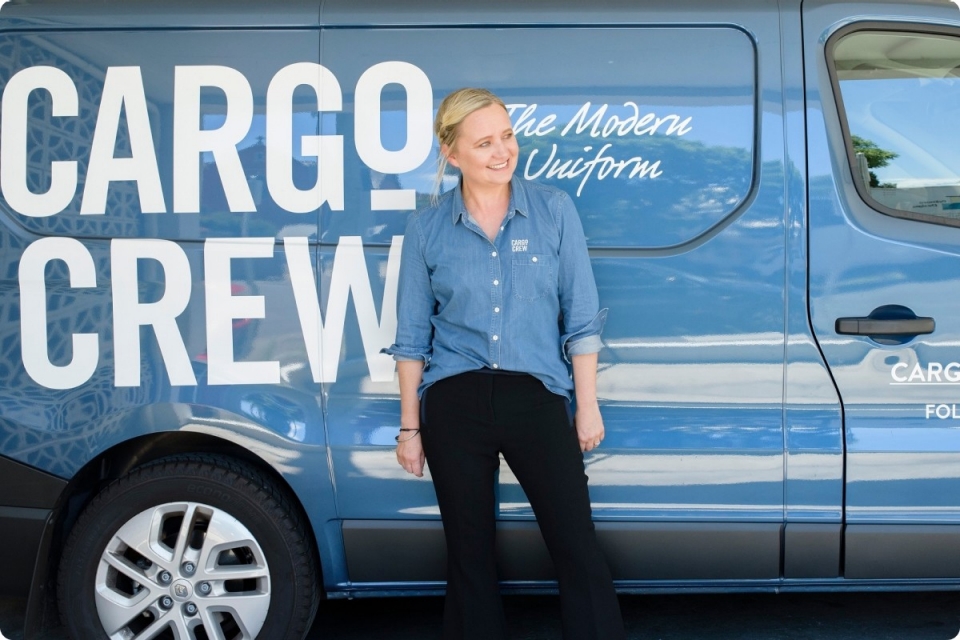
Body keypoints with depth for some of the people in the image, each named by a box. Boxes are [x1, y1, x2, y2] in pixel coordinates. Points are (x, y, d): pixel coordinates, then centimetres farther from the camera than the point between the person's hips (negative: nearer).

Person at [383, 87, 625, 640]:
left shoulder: (554, 210, 1)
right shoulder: (427, 229, 2)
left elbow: (581, 318, 3)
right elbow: (412, 337, 6)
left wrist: (587, 405, 1)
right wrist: (409, 428, 5)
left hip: (537, 394, -1)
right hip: (453, 404, 1)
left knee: (579, 549, -3)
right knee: (470, 554, 11)